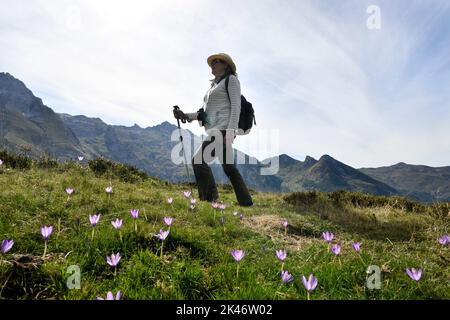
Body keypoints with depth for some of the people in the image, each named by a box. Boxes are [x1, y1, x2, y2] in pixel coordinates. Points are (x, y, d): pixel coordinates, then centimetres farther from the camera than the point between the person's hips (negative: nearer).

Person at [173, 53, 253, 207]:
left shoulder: (231, 79, 4)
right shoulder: (213, 86, 27)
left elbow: (236, 106, -10)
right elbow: (203, 113, 21)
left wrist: (231, 131, -21)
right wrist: (185, 116, 6)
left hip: (223, 128, -8)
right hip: (214, 130, 8)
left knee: (199, 160, -17)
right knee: (229, 168, 5)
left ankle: (208, 199, -13)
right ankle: (247, 203, 10)